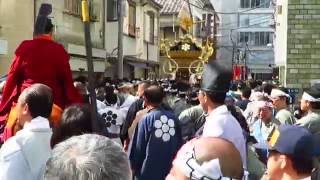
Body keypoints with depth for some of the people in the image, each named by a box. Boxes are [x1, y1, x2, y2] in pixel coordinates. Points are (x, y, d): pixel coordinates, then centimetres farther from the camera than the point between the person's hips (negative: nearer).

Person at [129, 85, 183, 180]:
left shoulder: (146, 119, -13)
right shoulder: (173, 117, -4)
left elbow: (138, 147, -8)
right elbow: (179, 144, 3)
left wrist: (134, 165, 6)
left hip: (149, 172, -3)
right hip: (170, 170, 3)